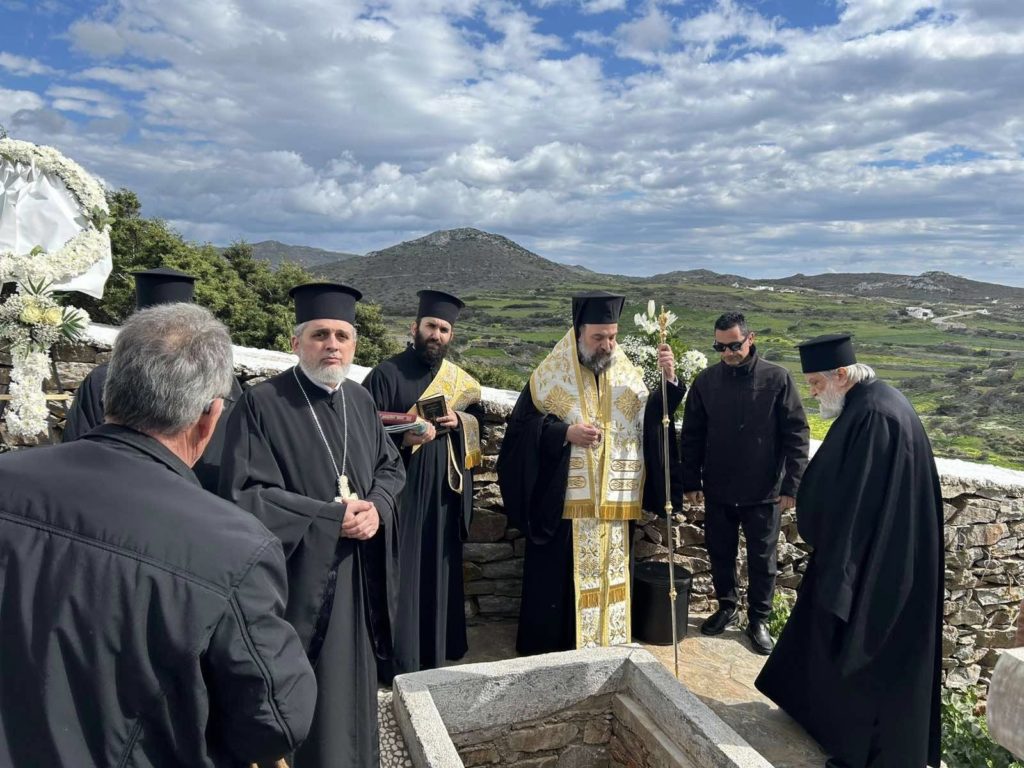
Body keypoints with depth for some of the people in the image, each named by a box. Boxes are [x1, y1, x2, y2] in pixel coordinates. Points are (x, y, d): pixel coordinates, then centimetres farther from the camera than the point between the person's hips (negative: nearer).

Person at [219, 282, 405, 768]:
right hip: (299, 577, -5)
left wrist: (376, 507, -9)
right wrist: (332, 518, -19)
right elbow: (243, 495, -17)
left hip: (359, 575, 6)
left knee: (351, 686, 18)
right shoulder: (261, 405, -13)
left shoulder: (361, 401, 6)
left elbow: (391, 467, 13)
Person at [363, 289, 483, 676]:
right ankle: (397, 659, 15)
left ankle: (436, 650, 30)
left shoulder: (460, 379, 9)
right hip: (401, 489, -5)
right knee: (401, 574, 1)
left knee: (439, 569, 14)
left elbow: (479, 416, 16)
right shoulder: (387, 374, -9)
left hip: (443, 490, 6)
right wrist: (404, 438, -27)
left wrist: (460, 421, -6)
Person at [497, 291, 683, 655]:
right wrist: (565, 432, -19)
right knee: (558, 580, 6)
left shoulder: (628, 374, 6)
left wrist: (668, 380, -16)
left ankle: (606, 644, 31)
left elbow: (651, 420, -2)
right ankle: (549, 649, 22)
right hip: (561, 503, -3)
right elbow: (521, 427, -6)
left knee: (609, 577, 14)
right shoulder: (551, 374, -5)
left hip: (613, 504, 4)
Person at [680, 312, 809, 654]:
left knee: (762, 560, 10)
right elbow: (691, 436, 4)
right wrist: (691, 481, 3)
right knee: (720, 554, 15)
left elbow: (796, 434, -6)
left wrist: (791, 484, -9)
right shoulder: (706, 381, -2)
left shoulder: (777, 378, -9)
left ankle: (759, 619, 28)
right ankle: (727, 607, 37)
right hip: (718, 491, 3)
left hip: (764, 492, -2)